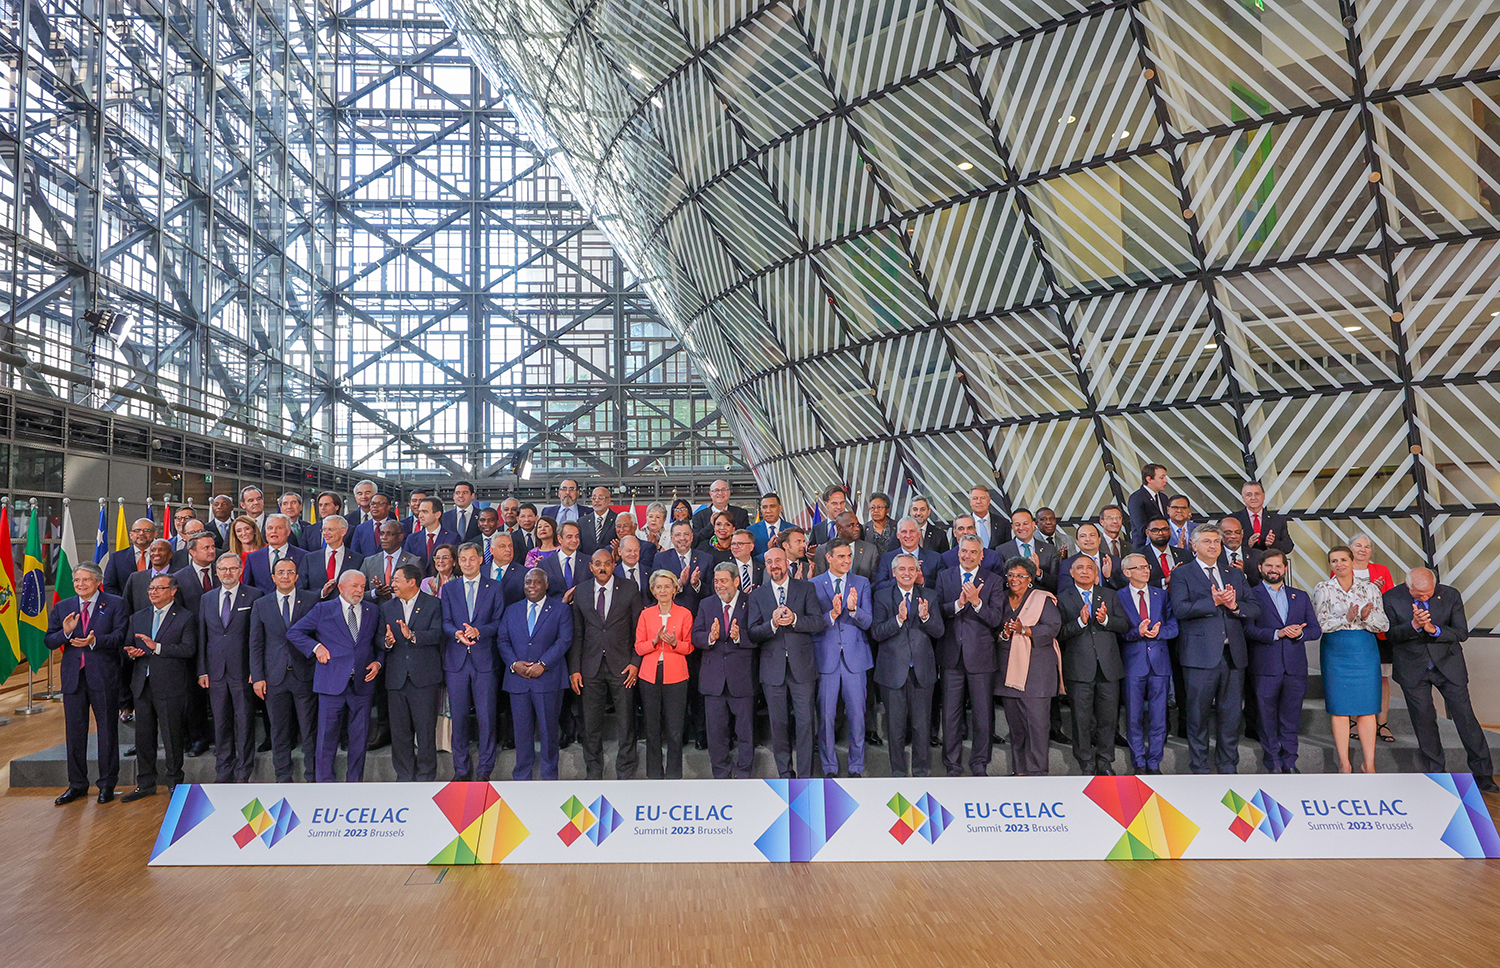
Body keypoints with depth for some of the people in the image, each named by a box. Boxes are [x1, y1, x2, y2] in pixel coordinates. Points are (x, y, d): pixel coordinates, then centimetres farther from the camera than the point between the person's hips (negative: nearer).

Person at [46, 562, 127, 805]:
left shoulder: (115, 604, 1)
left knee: (108, 730, 3)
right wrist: (65, 632, -15)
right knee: (74, 731, 9)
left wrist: (94, 641, -24)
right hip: (73, 676, 4)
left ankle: (107, 784, 14)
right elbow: (50, 642, 5)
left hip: (104, 676, -3)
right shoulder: (62, 607, 11)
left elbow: (120, 636, -9)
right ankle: (77, 784, 21)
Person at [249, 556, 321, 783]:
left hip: (305, 675, -1)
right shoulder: (261, 605, 7)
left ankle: (312, 778, 13)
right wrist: (257, 677, 0)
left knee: (310, 730, 3)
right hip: (275, 677, 2)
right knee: (279, 730, 8)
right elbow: (255, 644, 7)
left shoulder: (312, 600, 1)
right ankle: (283, 778, 20)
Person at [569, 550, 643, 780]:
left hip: (621, 666, -2)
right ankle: (593, 774, 23)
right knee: (591, 725, 8)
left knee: (626, 725, 3)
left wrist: (635, 663, -6)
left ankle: (625, 775, 17)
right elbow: (577, 634, 8)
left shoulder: (630, 589, 0)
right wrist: (574, 669, 2)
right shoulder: (581, 592, 7)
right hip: (591, 667, 2)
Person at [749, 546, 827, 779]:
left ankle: (806, 775, 8)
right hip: (773, 668, 1)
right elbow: (753, 634, -1)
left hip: (802, 666, -1)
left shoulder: (806, 588, 5)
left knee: (805, 722, -1)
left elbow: (818, 622, -5)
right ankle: (785, 775, 19)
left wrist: (794, 619, -21)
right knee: (778, 724, 7)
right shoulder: (757, 595, 8)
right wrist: (772, 624, -20)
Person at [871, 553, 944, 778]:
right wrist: (899, 619, -23)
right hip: (893, 671, -1)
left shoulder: (929, 595, 7)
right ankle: (898, 771, 20)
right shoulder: (882, 596, 0)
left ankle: (921, 770, 22)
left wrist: (925, 616, -18)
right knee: (895, 726, 6)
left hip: (922, 671, 1)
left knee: (921, 724, 6)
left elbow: (939, 631, 1)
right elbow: (876, 633, -9)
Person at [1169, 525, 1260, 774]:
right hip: (1200, 655, -4)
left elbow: (1255, 609, 10)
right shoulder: (1182, 575, 2)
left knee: (1231, 714, 8)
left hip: (1233, 655, 4)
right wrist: (1214, 601, -17)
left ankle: (1229, 767, 21)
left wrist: (1235, 605, -9)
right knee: (1198, 714, 1)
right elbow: (1180, 608, -13)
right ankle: (1199, 769, 12)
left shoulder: (1235, 574, 17)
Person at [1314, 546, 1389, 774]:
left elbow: (1384, 624, 5)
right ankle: (1344, 764, 8)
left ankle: (1369, 764, 8)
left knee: (1367, 708, 1)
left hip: (1365, 651, 2)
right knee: (1339, 708, 0)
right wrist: (1346, 619, -20)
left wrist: (1367, 618, -15)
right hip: (1335, 651, -1)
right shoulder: (1323, 589, 3)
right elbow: (1320, 624, -6)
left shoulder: (1370, 589, 8)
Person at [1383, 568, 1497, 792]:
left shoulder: (1451, 595, -9)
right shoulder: (1391, 599, -12)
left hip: (1448, 665, 0)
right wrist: (1414, 625, -30)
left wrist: (1434, 629, -26)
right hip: (1413, 670, 0)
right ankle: (1435, 773, 22)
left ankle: (1483, 775, 14)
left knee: (1465, 717, 1)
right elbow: (1390, 634, -11)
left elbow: (1462, 633, -8)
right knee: (1423, 720, 7)